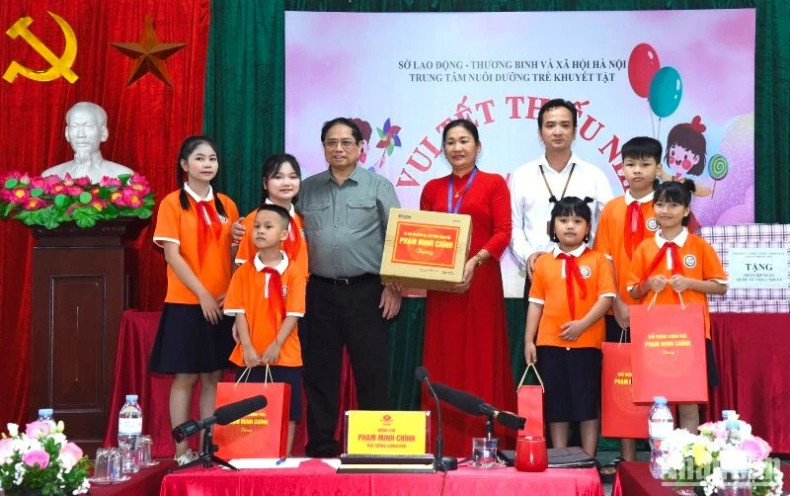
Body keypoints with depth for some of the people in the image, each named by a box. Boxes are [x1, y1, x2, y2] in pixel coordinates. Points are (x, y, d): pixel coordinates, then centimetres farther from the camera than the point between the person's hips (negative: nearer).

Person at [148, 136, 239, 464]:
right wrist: (203, 294, -14)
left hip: (222, 304, 4)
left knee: (213, 377, 7)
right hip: (186, 303, -4)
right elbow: (172, 255, -10)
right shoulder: (172, 203, -3)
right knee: (185, 377, 0)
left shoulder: (226, 205, 10)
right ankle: (182, 451, 8)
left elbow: (234, 253, 12)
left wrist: (232, 293, -4)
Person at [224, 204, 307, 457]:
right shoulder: (244, 271, 3)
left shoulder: (294, 272, -2)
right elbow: (240, 312, 0)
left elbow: (293, 314, -6)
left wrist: (276, 345, -15)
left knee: (286, 412, 4)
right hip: (250, 356, 1)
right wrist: (247, 347, -11)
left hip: (284, 356, -1)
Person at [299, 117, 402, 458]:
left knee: (372, 375, -1)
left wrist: (393, 286, -5)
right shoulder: (308, 189, 13)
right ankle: (321, 448, 14)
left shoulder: (378, 187, 5)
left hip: (366, 292, -2)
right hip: (319, 292, 3)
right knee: (319, 374, 6)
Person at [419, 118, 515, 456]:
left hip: (480, 283, -4)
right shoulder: (432, 188, 15)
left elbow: (503, 232, -4)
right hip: (441, 285, 4)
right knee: (442, 362, 4)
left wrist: (475, 261, -18)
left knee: (480, 360, -1)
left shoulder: (494, 184, 4)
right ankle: (445, 444, 9)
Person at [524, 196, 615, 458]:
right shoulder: (543, 262, 8)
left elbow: (606, 297, -5)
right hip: (550, 344, 2)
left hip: (587, 343, -2)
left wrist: (583, 324, -17)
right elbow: (536, 303, 9)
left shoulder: (598, 260, 2)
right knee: (555, 404, 7)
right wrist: (529, 340, 4)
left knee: (588, 403, 3)